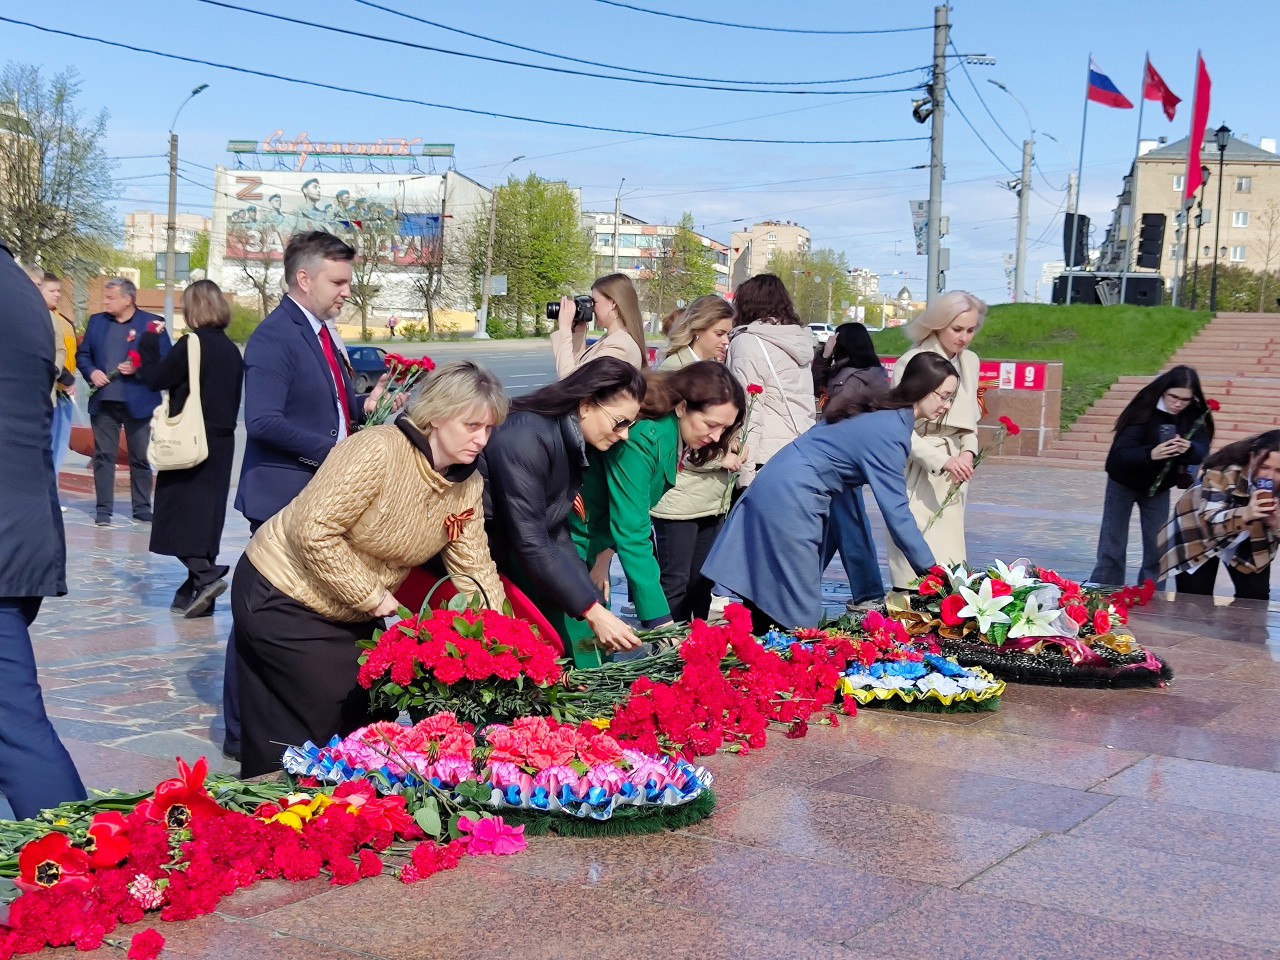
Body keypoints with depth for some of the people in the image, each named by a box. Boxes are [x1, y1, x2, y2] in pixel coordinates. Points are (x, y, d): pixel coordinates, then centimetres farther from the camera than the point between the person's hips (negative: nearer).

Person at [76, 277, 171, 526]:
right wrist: (91, 372, -7)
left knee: (140, 457, 6)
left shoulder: (152, 323, -2)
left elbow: (165, 360, -4)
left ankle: (142, 508, 15)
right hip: (104, 401, 3)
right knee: (103, 456, 3)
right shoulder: (96, 321, 11)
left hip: (138, 402, -3)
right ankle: (104, 509, 7)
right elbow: (82, 354, 13)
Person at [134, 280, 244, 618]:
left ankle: (205, 575, -18)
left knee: (181, 512, -2)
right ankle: (197, 590, 12)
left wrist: (148, 343, 7)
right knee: (206, 514, 9)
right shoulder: (231, 350, 9)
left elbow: (155, 378, -7)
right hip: (222, 442, 7)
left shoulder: (191, 344, -13)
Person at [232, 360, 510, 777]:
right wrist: (370, 596, -21)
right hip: (281, 599, -7)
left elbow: (474, 569, -4)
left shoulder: (468, 485, -4)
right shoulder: (377, 451, -27)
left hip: (352, 616, 7)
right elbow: (313, 531, -29)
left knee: (372, 714, 9)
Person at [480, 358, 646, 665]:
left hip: (504, 555, 8)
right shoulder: (525, 440, -26)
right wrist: (593, 612, -24)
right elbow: (531, 544, -27)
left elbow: (556, 535, 0)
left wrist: (598, 606, -7)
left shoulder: (572, 440, 0)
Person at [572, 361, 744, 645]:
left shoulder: (673, 435, -3)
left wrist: (603, 555, -7)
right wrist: (661, 622, -31)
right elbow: (631, 535, -30)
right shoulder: (641, 438, -29)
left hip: (595, 542, 9)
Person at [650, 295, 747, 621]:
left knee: (702, 583, 12)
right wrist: (720, 458, -13)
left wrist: (733, 447, 3)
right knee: (675, 583, -2)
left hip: (713, 496, 8)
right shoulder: (673, 369, -9)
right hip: (680, 496, -8)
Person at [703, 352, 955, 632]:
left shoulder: (879, 412, 11)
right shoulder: (889, 431, -17)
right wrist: (930, 568, -13)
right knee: (796, 618, -6)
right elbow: (895, 510, -18)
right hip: (791, 500, -10)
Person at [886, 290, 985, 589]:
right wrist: (941, 461, -23)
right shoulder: (912, 364, -10)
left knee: (948, 559, 4)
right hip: (917, 471, -6)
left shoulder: (970, 362, 12)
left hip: (952, 474, 6)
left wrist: (968, 451, -1)